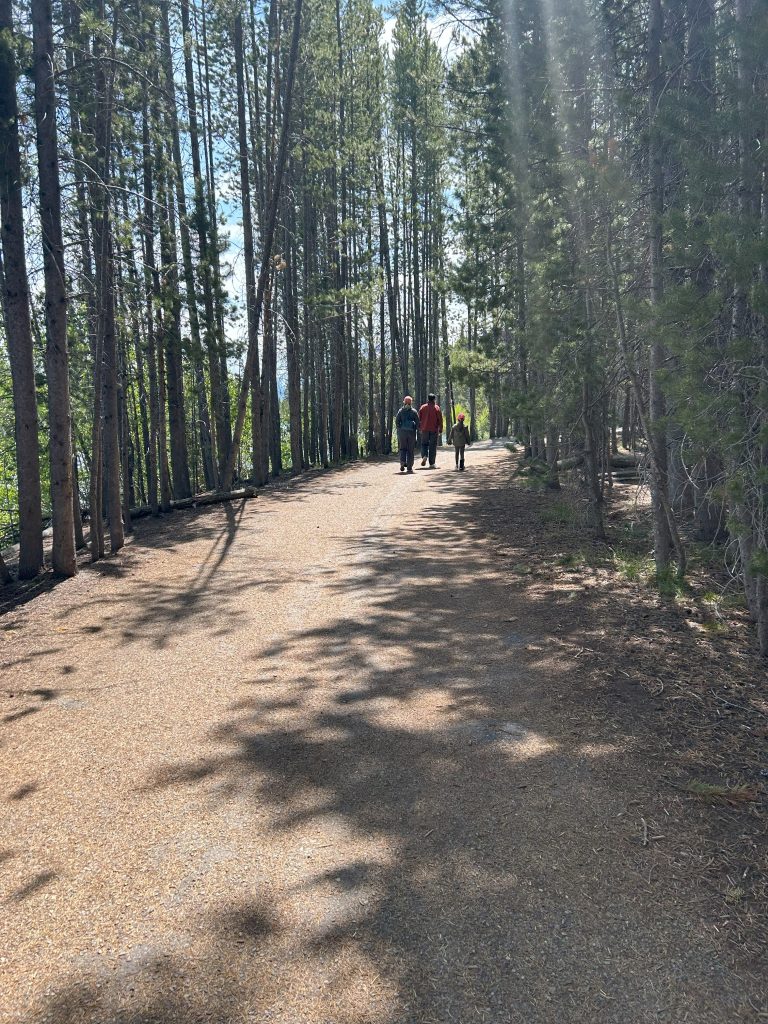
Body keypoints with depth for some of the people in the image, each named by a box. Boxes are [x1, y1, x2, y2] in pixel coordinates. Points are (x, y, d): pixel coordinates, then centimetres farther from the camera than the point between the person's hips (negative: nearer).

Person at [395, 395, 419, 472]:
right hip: (411, 432, -1)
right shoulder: (414, 411, 1)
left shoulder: (400, 411, 3)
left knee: (402, 448, 12)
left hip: (402, 431, 1)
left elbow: (397, 421, -1)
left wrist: (399, 429, 11)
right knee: (410, 450, 5)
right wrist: (416, 429, 13)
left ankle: (402, 462, -12)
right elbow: (417, 422, -2)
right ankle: (409, 467, 3)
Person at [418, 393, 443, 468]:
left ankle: (424, 456, -12)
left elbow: (419, 418, 5)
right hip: (434, 430, -1)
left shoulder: (423, 407, 4)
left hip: (425, 429, 1)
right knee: (433, 446, 4)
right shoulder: (436, 408, -2)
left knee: (424, 444, 16)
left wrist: (419, 428, 13)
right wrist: (440, 430, 1)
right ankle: (432, 464, 3)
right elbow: (440, 419, -4)